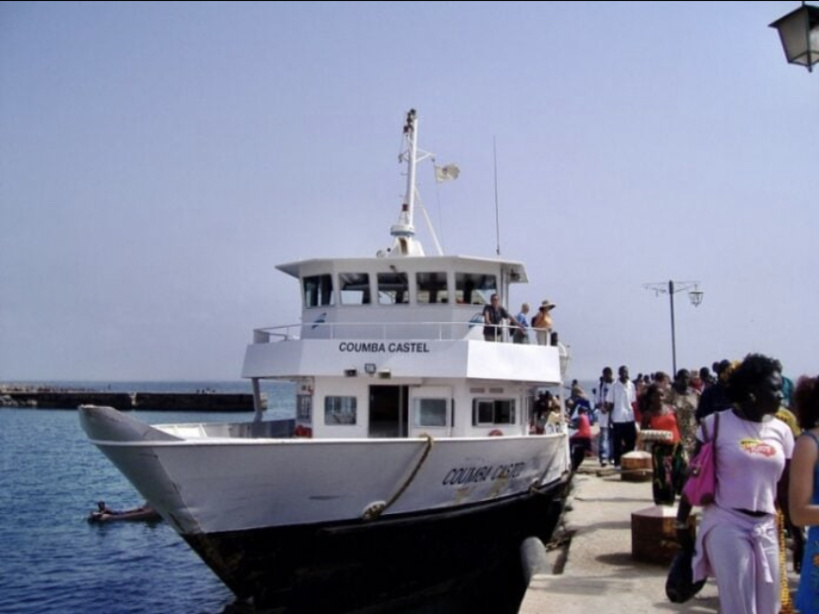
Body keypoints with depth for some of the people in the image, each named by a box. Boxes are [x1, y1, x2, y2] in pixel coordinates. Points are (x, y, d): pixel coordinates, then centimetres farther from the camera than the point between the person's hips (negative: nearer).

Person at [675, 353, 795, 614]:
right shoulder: (717, 424, -7)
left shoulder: (781, 431, 6)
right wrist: (681, 521, 2)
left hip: (766, 528, 5)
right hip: (726, 525, -5)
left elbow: (785, 490, 11)